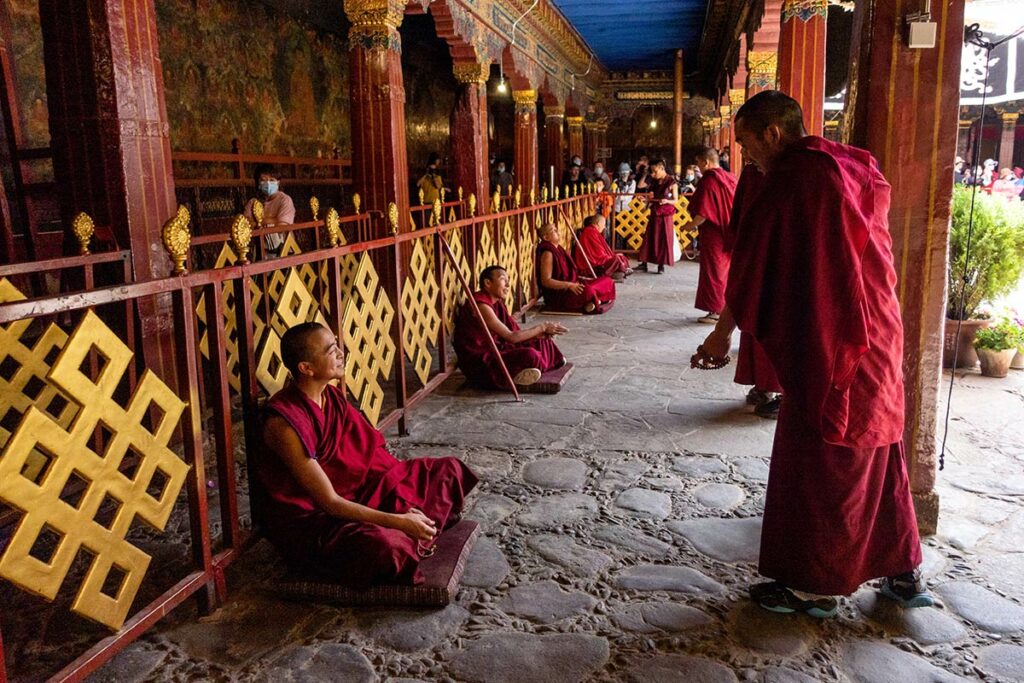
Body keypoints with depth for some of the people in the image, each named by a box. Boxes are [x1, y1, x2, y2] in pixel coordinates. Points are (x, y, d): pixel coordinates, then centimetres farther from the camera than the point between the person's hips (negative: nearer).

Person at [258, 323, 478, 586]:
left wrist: (404, 506, -9)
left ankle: (412, 542, -10)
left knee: (448, 470, 6)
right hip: (306, 518, -8)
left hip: (351, 494, 8)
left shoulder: (332, 395, 0)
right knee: (383, 545, -40)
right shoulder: (285, 421, -25)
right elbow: (329, 503, -26)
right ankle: (410, 547, -5)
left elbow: (371, 453, 4)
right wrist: (398, 521, -27)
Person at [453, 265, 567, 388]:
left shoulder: (497, 303, 9)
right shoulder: (481, 305, -20)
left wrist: (542, 333, -6)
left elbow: (516, 331, 9)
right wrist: (542, 327, -10)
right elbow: (511, 337, -19)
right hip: (479, 363, -10)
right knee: (530, 355, -25)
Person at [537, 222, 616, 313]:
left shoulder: (558, 248, 15)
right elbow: (546, 281, -22)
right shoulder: (547, 253, -14)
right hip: (557, 294, -10)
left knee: (607, 281, 5)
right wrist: (569, 285, -27)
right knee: (588, 291, -36)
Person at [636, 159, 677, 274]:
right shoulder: (654, 182, 6)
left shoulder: (671, 182, -9)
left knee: (664, 239, 1)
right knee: (649, 238, 5)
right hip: (654, 213, 5)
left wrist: (666, 201, -25)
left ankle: (662, 265, 9)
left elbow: (675, 201, -9)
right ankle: (644, 263, 9)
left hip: (666, 215, -5)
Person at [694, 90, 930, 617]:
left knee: (817, 464, 3)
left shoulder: (790, 182, -15)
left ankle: (815, 584, 17)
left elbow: (751, 267, -12)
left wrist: (723, 333, -3)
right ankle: (901, 572, 30)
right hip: (878, 335, 9)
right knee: (878, 455, 18)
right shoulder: (858, 172, 11)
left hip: (829, 346, -9)